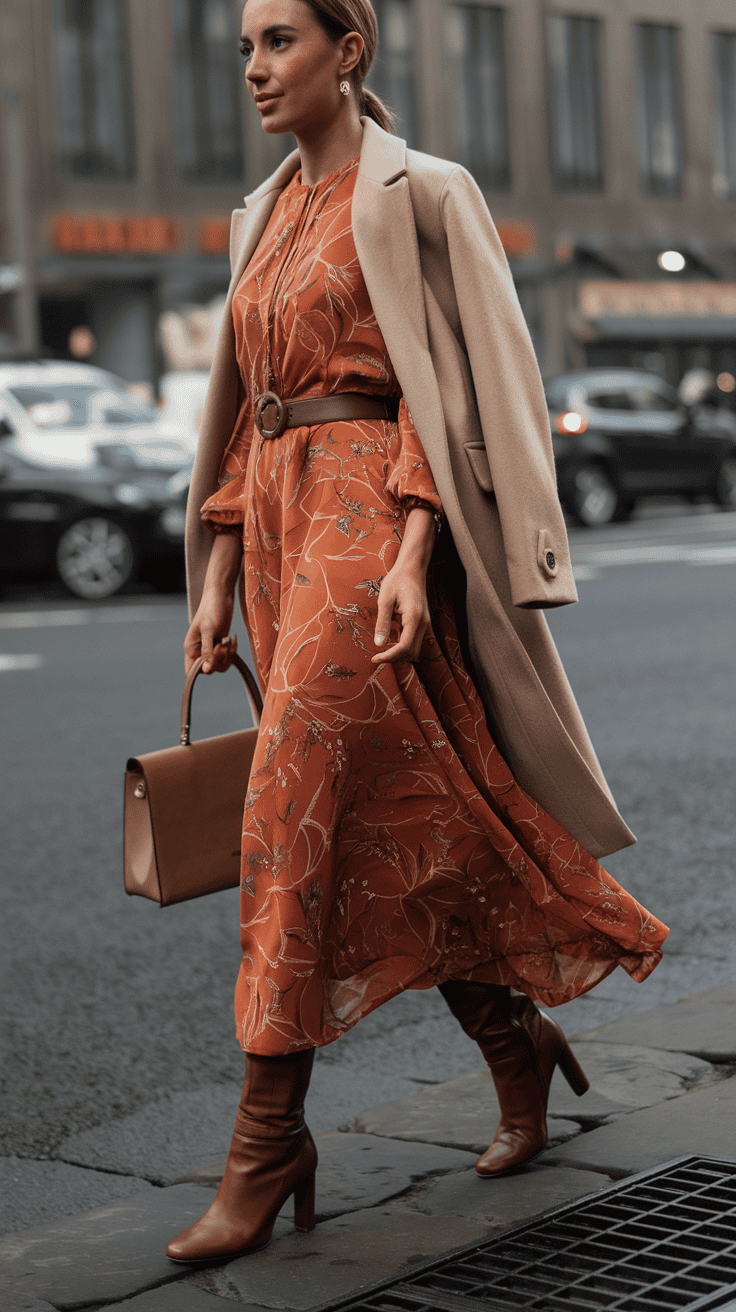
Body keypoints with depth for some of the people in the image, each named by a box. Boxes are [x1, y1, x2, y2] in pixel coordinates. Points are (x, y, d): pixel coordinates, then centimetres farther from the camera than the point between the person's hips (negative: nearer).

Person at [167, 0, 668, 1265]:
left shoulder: (418, 195, -3)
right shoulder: (263, 216, 18)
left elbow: (450, 387, -10)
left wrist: (412, 553, -20)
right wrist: (218, 575, 11)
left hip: (371, 512, -7)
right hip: (280, 521, 7)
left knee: (300, 801, -13)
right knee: (394, 817, 9)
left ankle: (268, 1136, -8)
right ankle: (517, 1040, 27)